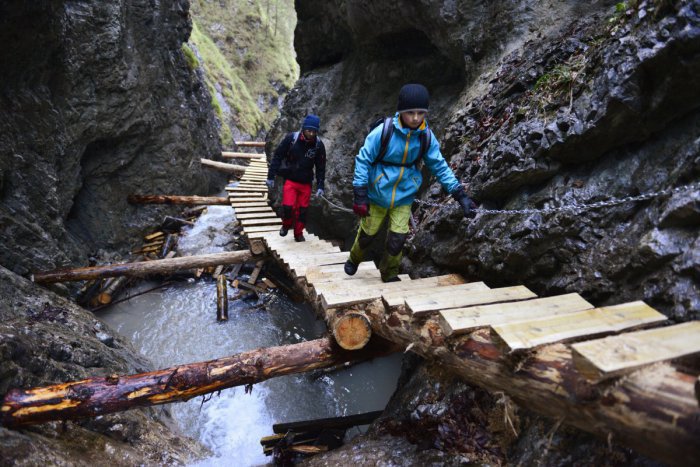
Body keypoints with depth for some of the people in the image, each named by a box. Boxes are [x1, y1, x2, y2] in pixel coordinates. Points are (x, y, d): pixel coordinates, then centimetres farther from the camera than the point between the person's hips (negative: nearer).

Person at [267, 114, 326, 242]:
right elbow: (277, 157, -7)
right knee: (288, 206, -14)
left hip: (306, 182, 2)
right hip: (290, 180, -2)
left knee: (303, 209, 7)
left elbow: (321, 167, 0)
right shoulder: (291, 138, -14)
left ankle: (299, 233, 28)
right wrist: (271, 176, -8)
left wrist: (320, 186, -5)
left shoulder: (319, 145, -9)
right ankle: (286, 225, 17)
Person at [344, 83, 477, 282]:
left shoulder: (426, 136, -11)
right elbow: (362, 160, -14)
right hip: (377, 195, -2)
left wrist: (460, 195, -9)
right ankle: (354, 260, 45)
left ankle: (389, 274, 29)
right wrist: (360, 195, -17)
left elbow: (440, 166, -3)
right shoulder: (383, 132, -21)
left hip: (403, 197, 2)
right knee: (367, 234, 13)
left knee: (397, 239, 1)